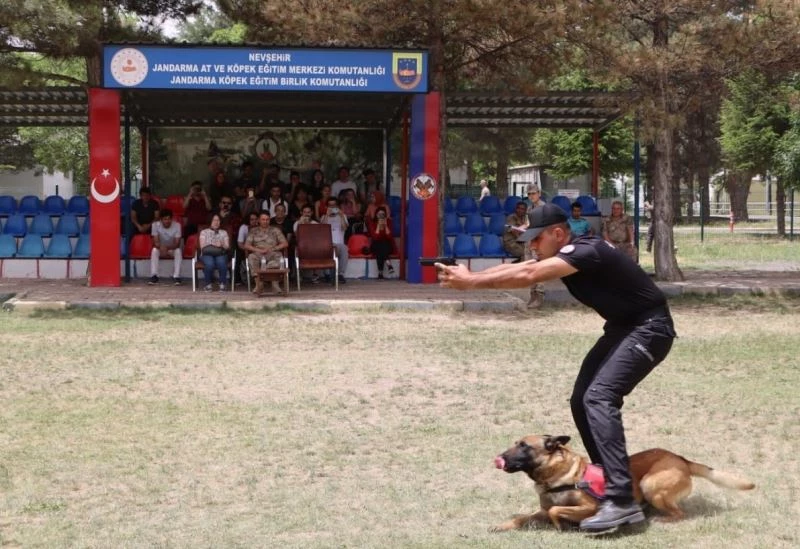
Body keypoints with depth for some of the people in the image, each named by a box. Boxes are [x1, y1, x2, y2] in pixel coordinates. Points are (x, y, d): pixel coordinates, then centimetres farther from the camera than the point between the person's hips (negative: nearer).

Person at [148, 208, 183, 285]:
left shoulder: (177, 226, -18)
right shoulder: (155, 225, -16)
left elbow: (177, 244, -21)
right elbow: (155, 242, -19)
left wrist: (167, 247, -41)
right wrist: (161, 247, -43)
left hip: (173, 249, -1)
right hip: (160, 249, 1)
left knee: (178, 251, -33)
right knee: (154, 250, -31)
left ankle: (176, 277, -33)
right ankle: (154, 276, -33)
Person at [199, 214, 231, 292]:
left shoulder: (224, 232, 22)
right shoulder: (204, 232, 18)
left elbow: (227, 246, 11)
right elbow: (202, 246, 5)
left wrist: (222, 245, -12)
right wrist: (213, 245, -10)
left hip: (220, 254, 1)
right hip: (207, 254, -1)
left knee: (221, 263, -36)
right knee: (209, 264, -37)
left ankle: (223, 284, -23)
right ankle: (209, 284, -18)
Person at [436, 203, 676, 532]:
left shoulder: (585, 251, -25)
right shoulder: (563, 256, 4)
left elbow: (527, 276, -34)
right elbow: (515, 268, -3)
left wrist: (471, 282, -32)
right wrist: (466, 276, -17)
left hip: (648, 329, -11)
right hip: (622, 326, 11)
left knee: (599, 397, -25)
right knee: (582, 401, 9)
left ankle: (622, 501, -30)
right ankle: (607, 477, 23)